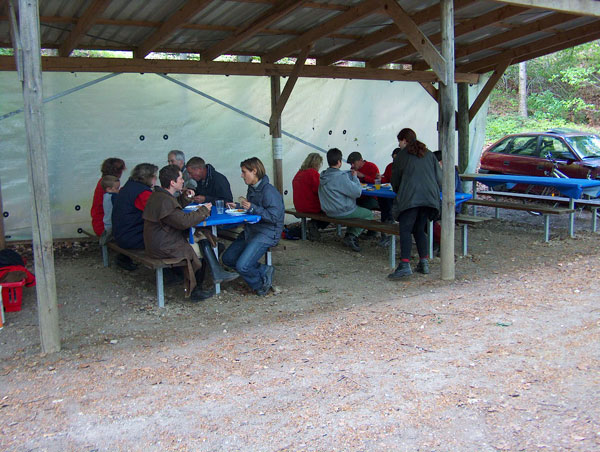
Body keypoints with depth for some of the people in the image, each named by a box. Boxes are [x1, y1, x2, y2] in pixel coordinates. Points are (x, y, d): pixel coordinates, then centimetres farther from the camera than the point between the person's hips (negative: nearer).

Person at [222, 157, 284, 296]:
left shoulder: (269, 191, -18)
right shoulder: (252, 188, 11)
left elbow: (274, 217, -23)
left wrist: (252, 208, -24)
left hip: (267, 234, -10)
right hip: (251, 231, 10)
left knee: (242, 266, -22)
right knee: (227, 258, 5)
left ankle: (260, 284, 8)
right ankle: (263, 271, 4)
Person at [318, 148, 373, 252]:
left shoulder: (323, 176, 1)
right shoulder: (341, 177, -25)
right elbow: (357, 192, -22)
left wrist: (350, 173, 13)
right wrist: (355, 177, -8)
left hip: (329, 211, 9)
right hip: (342, 212, -8)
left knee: (356, 210, 32)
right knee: (369, 214, 10)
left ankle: (349, 235, 20)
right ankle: (352, 236, 0)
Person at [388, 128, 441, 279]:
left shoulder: (401, 156, 12)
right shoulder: (429, 154, 22)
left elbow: (395, 180, 18)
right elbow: (439, 178, 17)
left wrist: (399, 193, 36)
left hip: (410, 197, -5)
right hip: (430, 197, 5)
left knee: (405, 230, -9)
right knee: (420, 229, 15)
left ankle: (405, 265, -21)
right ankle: (424, 262, 10)